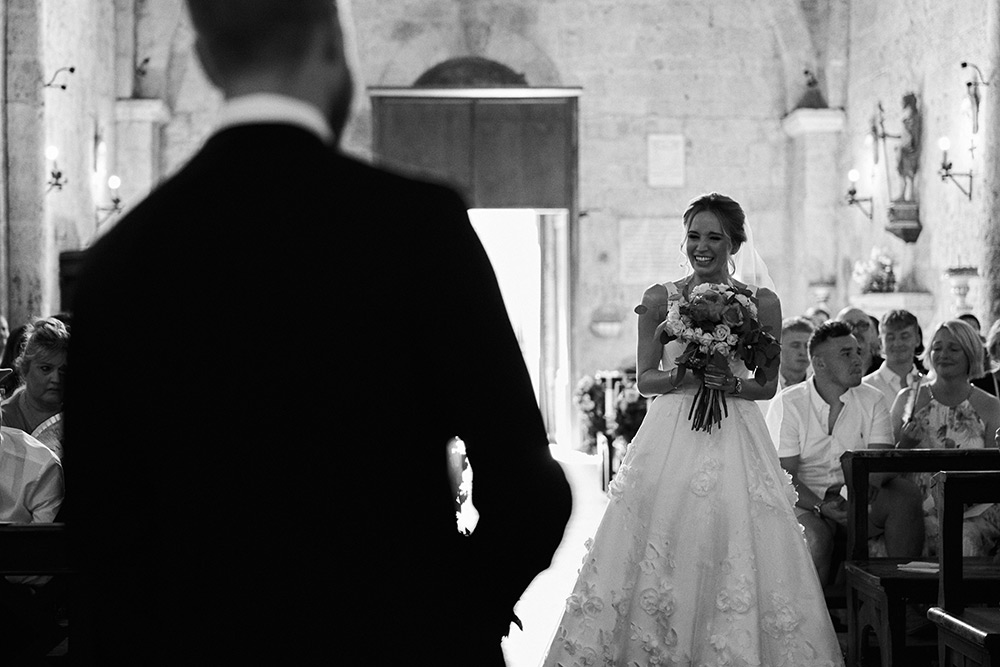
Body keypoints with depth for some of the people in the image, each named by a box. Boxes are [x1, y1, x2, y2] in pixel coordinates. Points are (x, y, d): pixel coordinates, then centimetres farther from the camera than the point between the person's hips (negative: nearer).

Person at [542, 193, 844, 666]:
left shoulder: (762, 303, 4)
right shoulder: (659, 299, 5)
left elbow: (768, 386, 7)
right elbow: (644, 379, 7)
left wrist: (731, 383, -11)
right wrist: (683, 375, -12)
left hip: (736, 441, 0)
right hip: (672, 438, 0)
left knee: (736, 557, -5)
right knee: (660, 557, -3)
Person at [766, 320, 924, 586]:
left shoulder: (872, 400, 6)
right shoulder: (787, 404, -4)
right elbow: (784, 475, -9)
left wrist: (865, 490, -30)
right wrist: (820, 507, -26)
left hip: (856, 499, 3)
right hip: (804, 501, -3)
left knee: (906, 496, -25)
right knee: (816, 535, -35)